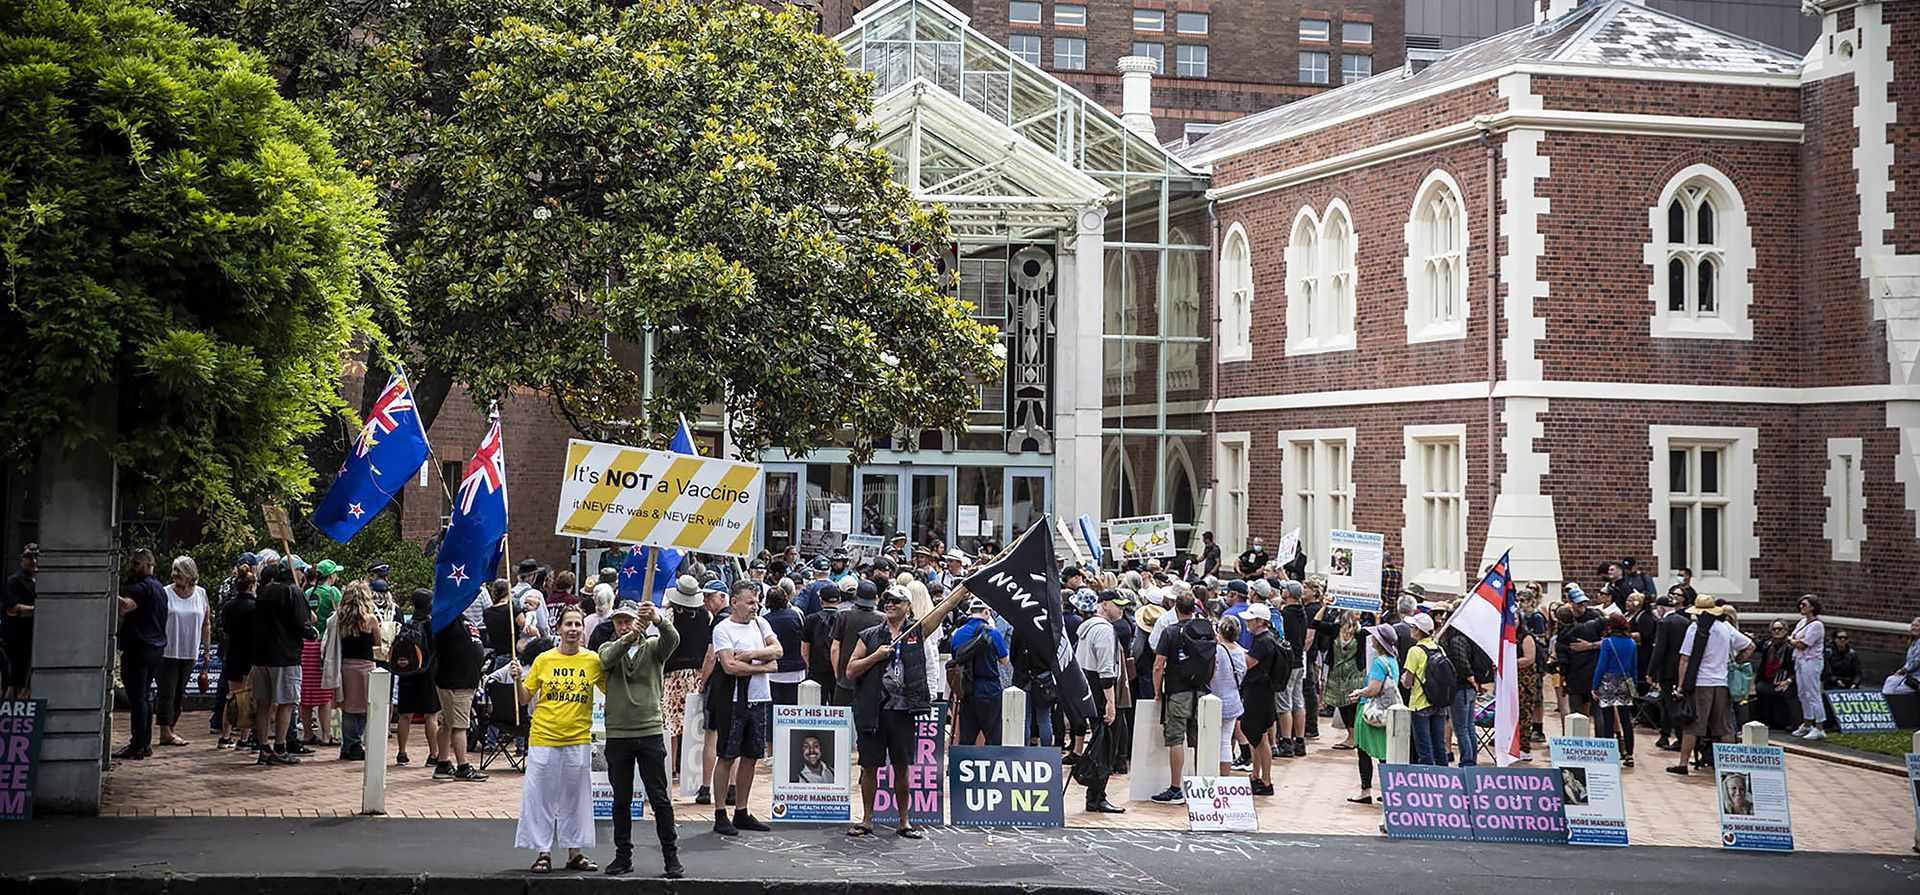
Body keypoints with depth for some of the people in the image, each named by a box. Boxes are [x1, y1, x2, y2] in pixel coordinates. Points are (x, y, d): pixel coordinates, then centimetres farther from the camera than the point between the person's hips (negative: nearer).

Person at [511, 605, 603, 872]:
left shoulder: (593, 661, 2)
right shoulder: (544, 660, 1)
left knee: (575, 797, 8)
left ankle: (574, 852, 17)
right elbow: (525, 698, 5)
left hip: (578, 740, 1)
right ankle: (544, 852, 10)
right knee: (541, 796, 2)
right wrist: (518, 679, -12)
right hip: (544, 739, -1)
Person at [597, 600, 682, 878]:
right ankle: (623, 855, 19)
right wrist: (629, 637, -38)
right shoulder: (609, 648, 7)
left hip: (650, 733, -1)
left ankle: (671, 855, 8)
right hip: (617, 735, 1)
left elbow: (672, 639, -18)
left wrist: (658, 620, -41)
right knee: (621, 800, 9)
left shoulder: (653, 648, 4)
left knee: (659, 798, 1)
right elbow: (608, 658, -18)